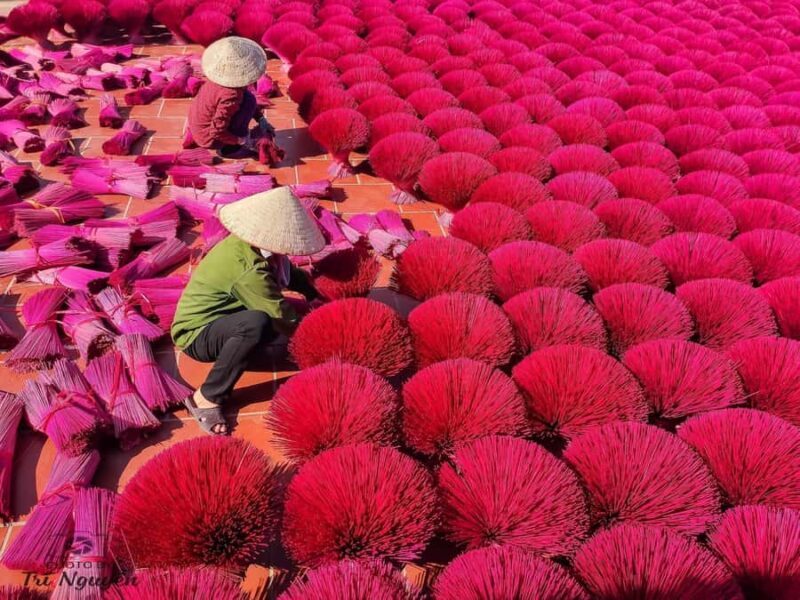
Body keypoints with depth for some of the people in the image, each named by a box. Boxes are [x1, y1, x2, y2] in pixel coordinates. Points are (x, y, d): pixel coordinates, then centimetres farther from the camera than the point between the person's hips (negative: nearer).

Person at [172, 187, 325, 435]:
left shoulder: (256, 246, -7)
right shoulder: (247, 269, -33)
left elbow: (290, 273, 13)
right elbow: (283, 320, -26)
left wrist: (316, 296, 0)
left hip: (222, 318, 8)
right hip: (197, 333, -8)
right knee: (257, 322, -39)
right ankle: (207, 398, -22)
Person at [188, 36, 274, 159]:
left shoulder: (220, 77, -8)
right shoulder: (230, 96, -33)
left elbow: (240, 94, 11)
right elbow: (217, 132, -29)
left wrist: (261, 119, 7)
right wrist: (241, 140, -15)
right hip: (209, 139, -8)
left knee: (245, 95, 10)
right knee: (249, 100, -17)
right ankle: (229, 148, -6)